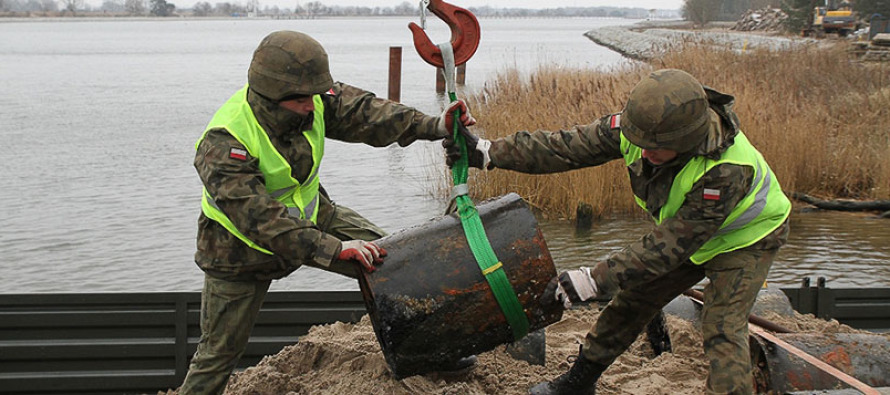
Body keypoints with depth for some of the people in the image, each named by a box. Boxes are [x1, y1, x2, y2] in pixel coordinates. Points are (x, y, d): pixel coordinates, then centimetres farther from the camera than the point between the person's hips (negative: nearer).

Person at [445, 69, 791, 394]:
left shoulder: (727, 171, -44)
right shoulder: (639, 126, -28)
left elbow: (668, 246, -39)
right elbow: (566, 147, -21)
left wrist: (594, 280, -39)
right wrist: (487, 153, -27)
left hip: (745, 239, -6)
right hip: (687, 232, 6)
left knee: (722, 329, -20)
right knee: (631, 299, 11)